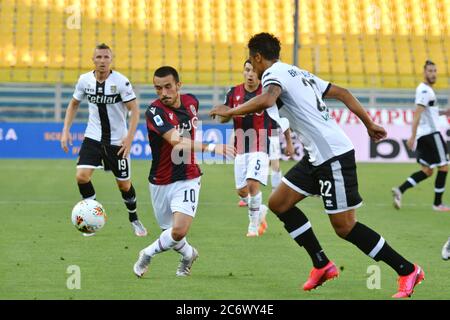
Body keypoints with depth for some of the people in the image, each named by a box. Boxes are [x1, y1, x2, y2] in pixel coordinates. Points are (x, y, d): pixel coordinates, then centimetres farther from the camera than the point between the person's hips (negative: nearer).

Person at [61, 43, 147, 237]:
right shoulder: (84, 80, -4)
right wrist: (66, 130, 3)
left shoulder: (121, 82, -15)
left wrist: (129, 137, -23)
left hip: (117, 141, -2)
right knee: (82, 176, -16)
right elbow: (74, 104, 11)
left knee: (124, 185, 6)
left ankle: (134, 219, 33)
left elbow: (134, 110, -13)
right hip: (93, 137, 2)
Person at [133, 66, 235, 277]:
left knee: (179, 231, -18)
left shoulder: (191, 102, -2)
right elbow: (177, 141, -34)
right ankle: (188, 254, 44)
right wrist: (211, 148, -44)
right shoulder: (154, 111, -20)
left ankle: (148, 254, 9)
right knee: (171, 232, 10)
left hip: (188, 179, 2)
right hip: (161, 182, -1)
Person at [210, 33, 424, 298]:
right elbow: (342, 93, 23)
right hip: (318, 156, 10)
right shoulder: (299, 73, 20)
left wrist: (230, 111, -16)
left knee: (345, 227, -6)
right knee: (279, 203, 12)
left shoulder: (273, 73, -8)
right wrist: (369, 124, 28)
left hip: (333, 156, -10)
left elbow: (266, 100, -30)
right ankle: (322, 265, 15)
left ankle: (408, 271, 0)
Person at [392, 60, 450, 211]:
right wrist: (413, 136, -24)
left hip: (423, 136, 9)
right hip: (431, 133, -9)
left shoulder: (426, 90, 17)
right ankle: (437, 203, 4)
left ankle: (400, 190, -5)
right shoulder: (424, 90, -12)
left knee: (426, 171, 8)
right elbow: (417, 114, -19)